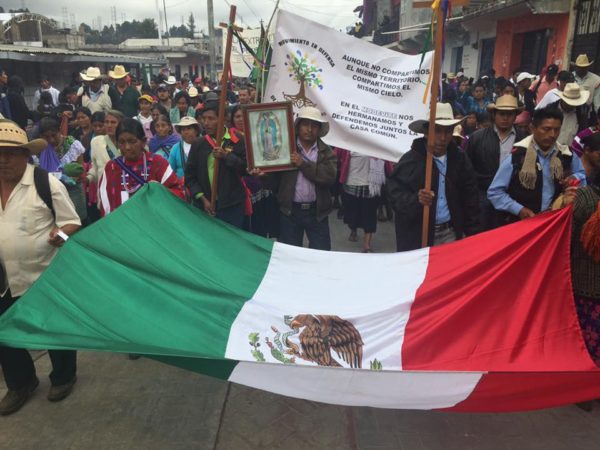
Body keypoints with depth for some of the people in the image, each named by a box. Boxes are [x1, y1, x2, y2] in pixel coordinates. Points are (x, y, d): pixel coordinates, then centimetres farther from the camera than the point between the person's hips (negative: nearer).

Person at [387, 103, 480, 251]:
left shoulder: (460, 158, 6)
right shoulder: (410, 159, -8)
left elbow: (470, 199, 9)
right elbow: (395, 193, -11)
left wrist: (472, 232, 5)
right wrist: (415, 200, -30)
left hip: (451, 234, 4)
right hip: (417, 236, -3)